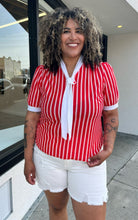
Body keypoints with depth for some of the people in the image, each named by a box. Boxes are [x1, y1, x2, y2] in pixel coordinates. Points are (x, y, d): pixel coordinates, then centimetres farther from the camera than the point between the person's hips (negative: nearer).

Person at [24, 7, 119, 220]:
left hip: (88, 162, -1)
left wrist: (108, 149, -10)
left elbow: (111, 114, 1)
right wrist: (28, 158, 0)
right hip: (48, 157, 2)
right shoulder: (42, 74, -8)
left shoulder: (103, 71, -10)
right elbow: (32, 117, -2)